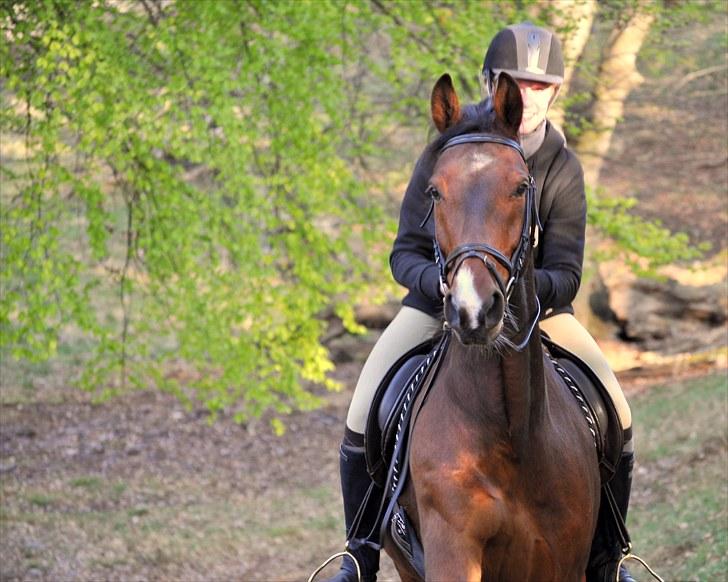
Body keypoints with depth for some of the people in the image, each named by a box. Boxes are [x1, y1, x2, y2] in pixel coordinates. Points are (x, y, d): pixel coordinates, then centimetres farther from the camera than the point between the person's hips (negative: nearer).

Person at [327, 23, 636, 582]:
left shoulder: (562, 169, -11)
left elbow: (566, 277, -14)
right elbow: (406, 253, -9)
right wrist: (444, 283, -31)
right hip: (439, 303, 0)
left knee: (615, 412, -15)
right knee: (363, 419, -16)